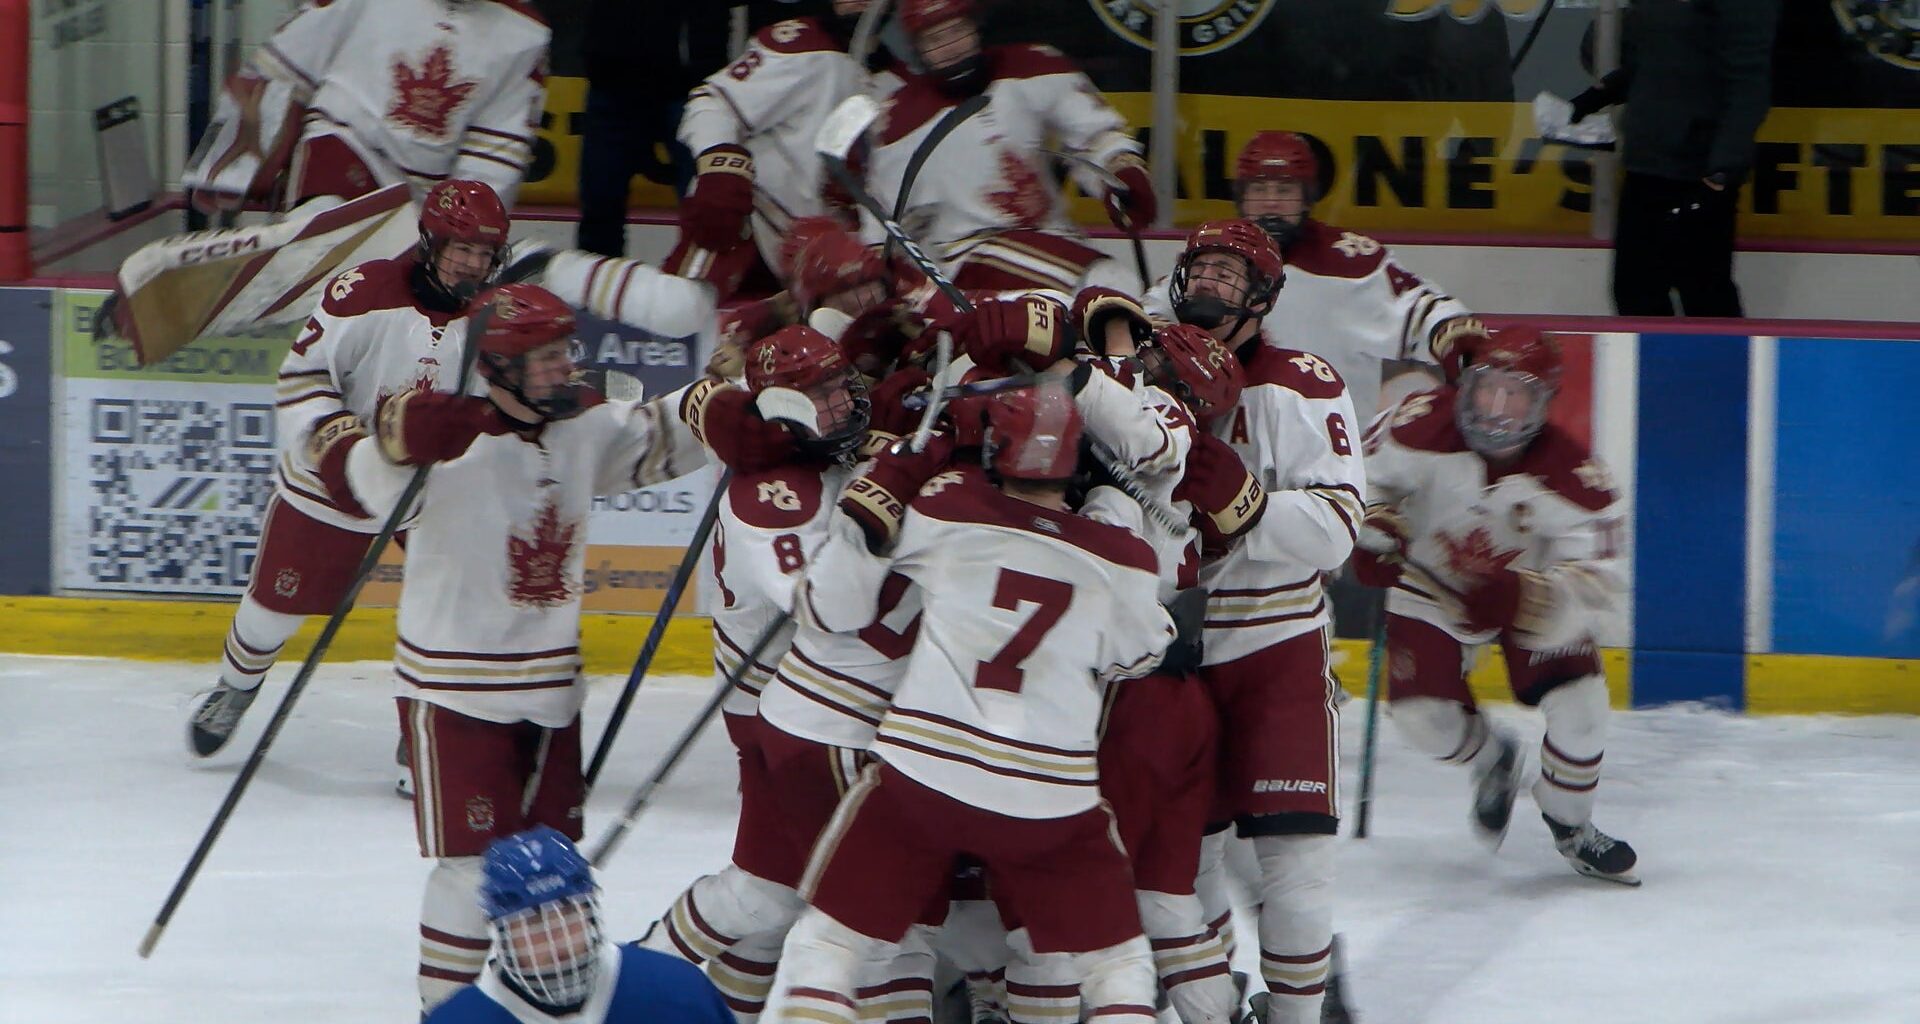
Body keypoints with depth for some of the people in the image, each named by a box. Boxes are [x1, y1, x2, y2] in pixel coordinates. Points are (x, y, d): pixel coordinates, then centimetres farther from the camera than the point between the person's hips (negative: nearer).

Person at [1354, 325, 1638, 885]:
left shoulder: (1570, 474, -29)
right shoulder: (1424, 424, -27)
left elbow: (1598, 577, -32)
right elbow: (1367, 470, -9)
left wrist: (1529, 597, -48)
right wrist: (1374, 532, -26)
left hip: (1530, 591, -1)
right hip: (1432, 583, 1)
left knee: (1578, 697, -18)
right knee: (1422, 713, -13)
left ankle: (1570, 824, 12)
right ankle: (1494, 761, 26)